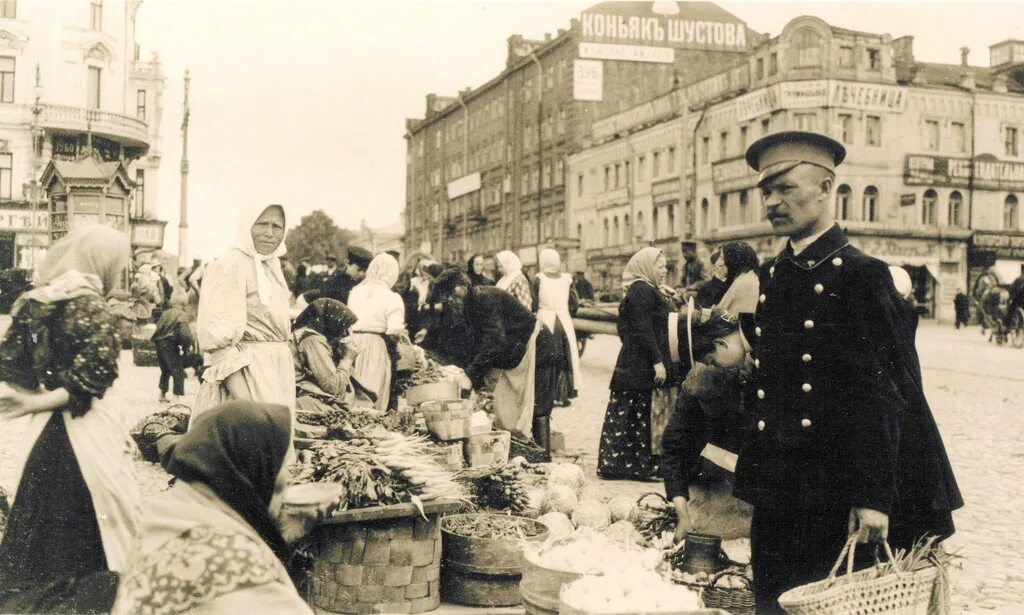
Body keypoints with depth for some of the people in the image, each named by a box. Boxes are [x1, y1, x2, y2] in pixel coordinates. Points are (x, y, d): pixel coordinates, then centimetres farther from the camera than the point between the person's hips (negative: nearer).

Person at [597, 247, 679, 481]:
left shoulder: (646, 290, 17)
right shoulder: (641, 291, -14)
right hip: (641, 364, -10)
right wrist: (658, 361, -21)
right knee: (636, 414, -4)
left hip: (634, 362, 10)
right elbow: (643, 329, -20)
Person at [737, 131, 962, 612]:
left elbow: (882, 393, -14)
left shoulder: (860, 275, -10)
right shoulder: (771, 276, 10)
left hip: (836, 498, -6)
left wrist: (874, 497, -17)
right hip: (776, 494, 6)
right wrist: (752, 474, 13)